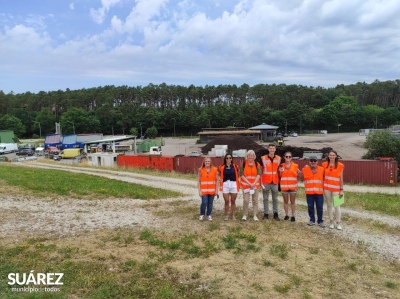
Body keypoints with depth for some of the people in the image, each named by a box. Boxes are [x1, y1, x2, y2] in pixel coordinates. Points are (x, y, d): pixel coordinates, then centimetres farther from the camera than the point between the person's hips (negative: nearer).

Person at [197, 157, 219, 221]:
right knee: (204, 203, -7)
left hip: (212, 190, 1)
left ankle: (209, 215, 25)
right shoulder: (201, 170, -1)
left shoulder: (215, 169, -1)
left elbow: (216, 180, 2)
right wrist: (199, 191, -4)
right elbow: (199, 181, 1)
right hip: (204, 190, -1)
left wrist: (216, 190, -1)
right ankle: (202, 214, 15)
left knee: (210, 203, 7)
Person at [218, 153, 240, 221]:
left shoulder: (235, 166, 3)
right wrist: (221, 181, -2)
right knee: (226, 201, 2)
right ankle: (226, 215, 13)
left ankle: (233, 215, 16)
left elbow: (238, 175, 8)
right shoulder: (222, 167, 2)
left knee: (233, 201, 8)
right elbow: (218, 175, 11)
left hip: (234, 185, 0)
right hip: (225, 185, 0)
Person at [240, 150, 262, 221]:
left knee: (255, 200, 5)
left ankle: (255, 215, 14)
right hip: (246, 185, -2)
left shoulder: (257, 164, 5)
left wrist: (254, 183, -13)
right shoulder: (243, 164, -2)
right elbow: (241, 175, -6)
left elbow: (259, 174, 0)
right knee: (246, 200, -8)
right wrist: (249, 183, -13)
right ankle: (245, 215, 7)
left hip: (255, 185, 2)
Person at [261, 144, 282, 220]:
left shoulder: (279, 158, 5)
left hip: (275, 182, 2)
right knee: (265, 198, 5)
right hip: (265, 182, -2)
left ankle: (275, 213, 16)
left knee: (275, 199, 7)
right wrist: (261, 181, -4)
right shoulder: (263, 158, -2)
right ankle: (266, 213, 13)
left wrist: (279, 180, 10)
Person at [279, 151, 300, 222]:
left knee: (292, 201, 5)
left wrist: (299, 173, -9)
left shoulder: (295, 166, 1)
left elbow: (298, 175, 10)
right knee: (285, 201, 9)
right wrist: (280, 171, -8)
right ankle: (286, 215, 20)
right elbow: (280, 176, 9)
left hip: (293, 186, -1)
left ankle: (293, 216, 13)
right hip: (284, 186, 1)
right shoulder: (282, 166, 4)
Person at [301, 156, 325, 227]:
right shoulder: (305, 169, 1)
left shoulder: (322, 169, 2)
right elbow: (302, 178, 7)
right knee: (310, 207, 7)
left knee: (320, 207, 4)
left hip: (319, 192, 0)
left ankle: (320, 221, 16)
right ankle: (312, 220, 21)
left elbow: (324, 178, 8)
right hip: (309, 192, 0)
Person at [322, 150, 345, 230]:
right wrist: (322, 188, 3)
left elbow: (341, 178, -1)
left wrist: (341, 189, -3)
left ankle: (338, 222, 9)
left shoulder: (340, 165, -2)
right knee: (329, 204, 8)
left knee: (337, 205, -1)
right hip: (327, 188, 2)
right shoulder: (324, 164, 3)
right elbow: (323, 177, 6)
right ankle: (331, 221, 18)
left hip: (336, 188, -2)